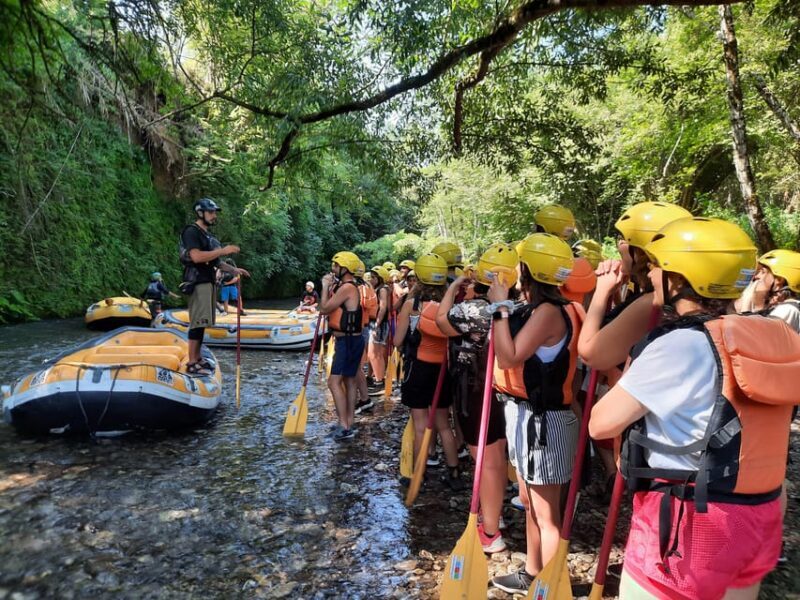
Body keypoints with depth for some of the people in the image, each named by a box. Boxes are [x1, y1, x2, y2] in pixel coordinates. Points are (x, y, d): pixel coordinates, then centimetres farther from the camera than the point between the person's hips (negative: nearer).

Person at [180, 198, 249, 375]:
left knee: (202, 322, 9)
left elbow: (214, 262, 23)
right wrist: (223, 250, -19)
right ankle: (192, 364, -10)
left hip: (208, 282, 9)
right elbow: (197, 257, -22)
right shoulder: (191, 232, -8)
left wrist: (234, 270, 11)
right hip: (198, 283, -9)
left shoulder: (207, 235, 21)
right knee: (198, 322, -11)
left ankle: (197, 358, 14)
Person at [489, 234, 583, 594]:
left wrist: (500, 306, -20)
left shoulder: (549, 311, -21)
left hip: (542, 420, -10)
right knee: (530, 504, 23)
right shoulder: (536, 310, 8)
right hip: (526, 415, 10)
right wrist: (506, 308, 5)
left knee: (546, 514, 4)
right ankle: (532, 574, 41)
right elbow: (512, 356, 5)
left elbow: (509, 358, -26)